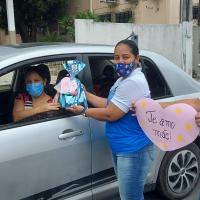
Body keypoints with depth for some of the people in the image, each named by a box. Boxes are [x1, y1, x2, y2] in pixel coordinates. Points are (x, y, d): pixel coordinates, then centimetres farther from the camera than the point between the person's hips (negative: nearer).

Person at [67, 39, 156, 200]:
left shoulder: (134, 82, -23)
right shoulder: (124, 79, 12)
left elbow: (110, 114, -22)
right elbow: (110, 104, 14)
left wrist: (84, 111, -8)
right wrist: (85, 94, 10)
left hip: (133, 150, -10)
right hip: (121, 148, 10)